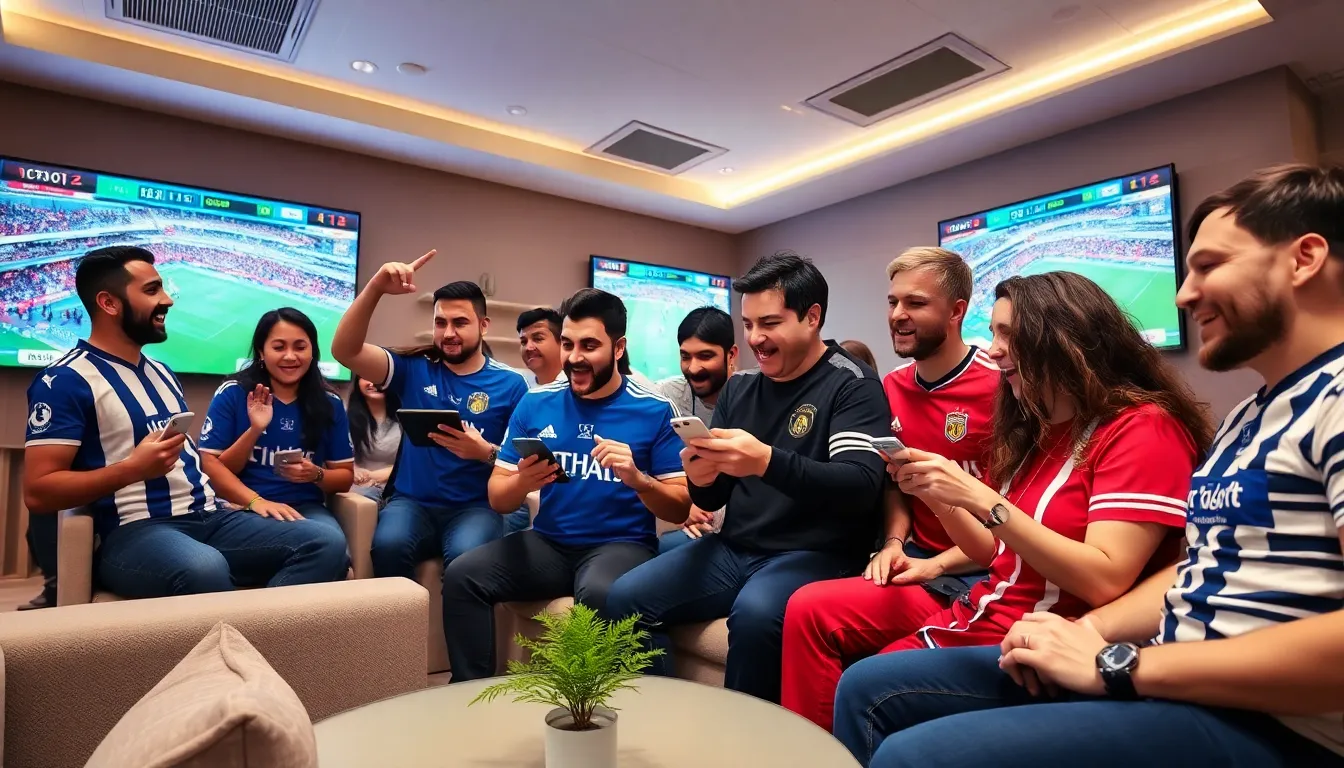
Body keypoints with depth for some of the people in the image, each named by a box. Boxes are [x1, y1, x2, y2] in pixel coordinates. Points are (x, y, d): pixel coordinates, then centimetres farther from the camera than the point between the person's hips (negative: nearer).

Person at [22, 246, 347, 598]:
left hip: (209, 517, 7)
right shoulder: (65, 380, -3)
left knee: (326, 543, -16)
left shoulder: (161, 372, 22)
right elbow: (37, 492, -9)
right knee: (205, 570, -42)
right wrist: (132, 469, -20)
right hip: (133, 530, -7)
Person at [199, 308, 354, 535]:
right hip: (243, 509, -2)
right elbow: (211, 464, -2)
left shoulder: (330, 403, 6)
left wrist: (316, 475, -10)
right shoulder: (232, 393, 1)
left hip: (306, 508, 2)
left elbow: (345, 475, 10)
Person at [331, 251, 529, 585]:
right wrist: (375, 288, -18)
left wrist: (487, 453, -19)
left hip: (476, 507, -1)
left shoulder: (511, 383, 3)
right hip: (412, 501, 2)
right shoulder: (414, 368, 8)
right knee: (389, 544, -31)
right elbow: (344, 350, -5)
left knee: (466, 555, -33)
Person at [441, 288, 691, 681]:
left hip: (620, 543, -3)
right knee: (462, 575, -18)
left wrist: (638, 479, -23)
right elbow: (497, 498, 5)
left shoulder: (655, 411, -4)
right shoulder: (535, 403, 4)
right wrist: (522, 483, -18)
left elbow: (681, 509, -4)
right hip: (548, 542, 4)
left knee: (600, 593, -35)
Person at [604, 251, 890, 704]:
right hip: (734, 549, 6)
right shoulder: (739, 387, 11)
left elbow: (861, 488, -21)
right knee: (626, 598, -9)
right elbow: (713, 501, 12)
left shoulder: (853, 386, -6)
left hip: (814, 554, -6)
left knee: (754, 615, -34)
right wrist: (700, 480, -13)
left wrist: (768, 462, -35)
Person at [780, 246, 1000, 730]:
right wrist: (894, 542, -2)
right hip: (915, 565, 6)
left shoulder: (998, 386, -12)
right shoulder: (891, 388, 9)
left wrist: (937, 565, -14)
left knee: (811, 610, -23)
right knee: (807, 609, -19)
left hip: (979, 576, -5)